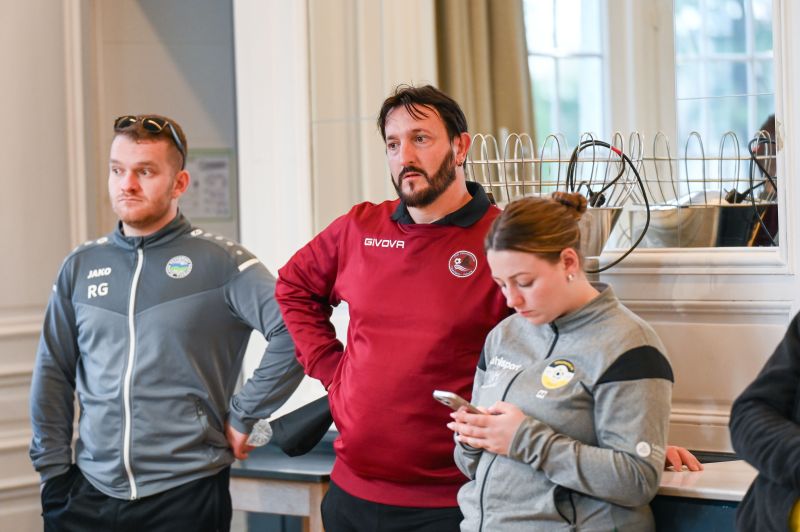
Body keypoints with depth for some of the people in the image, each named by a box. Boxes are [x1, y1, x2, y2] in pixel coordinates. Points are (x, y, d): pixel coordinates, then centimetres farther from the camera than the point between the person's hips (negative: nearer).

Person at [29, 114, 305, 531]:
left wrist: (243, 415, -11)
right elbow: (53, 375, 12)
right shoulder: (81, 265, 10)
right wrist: (53, 472, 5)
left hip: (188, 494, -3)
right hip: (91, 493, 3)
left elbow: (295, 332, -13)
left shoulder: (220, 262, -3)